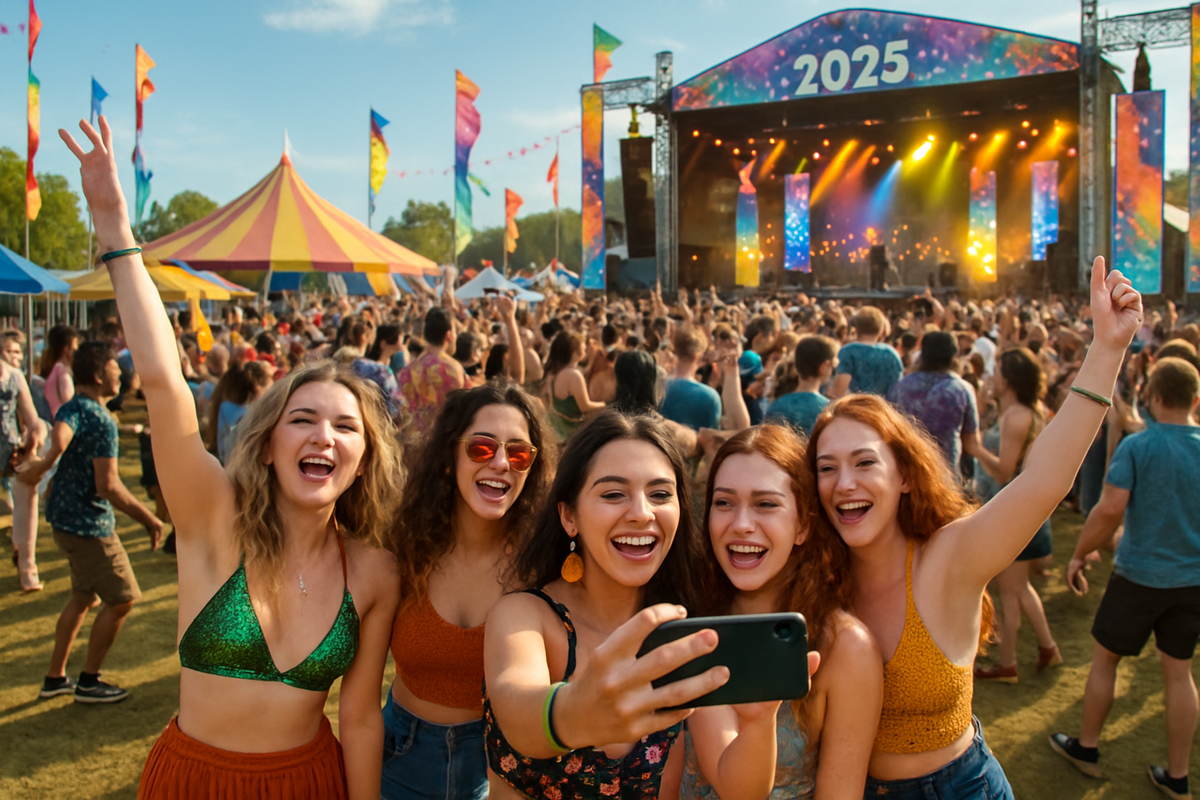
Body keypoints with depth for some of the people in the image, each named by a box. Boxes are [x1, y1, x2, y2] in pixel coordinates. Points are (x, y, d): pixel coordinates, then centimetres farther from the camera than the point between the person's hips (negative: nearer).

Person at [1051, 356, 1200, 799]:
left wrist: (1078, 555, -11)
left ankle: (1086, 747, 28)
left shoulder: (1137, 446, -17)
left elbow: (1110, 509, -23)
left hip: (1140, 575, -4)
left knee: (1105, 658, 14)